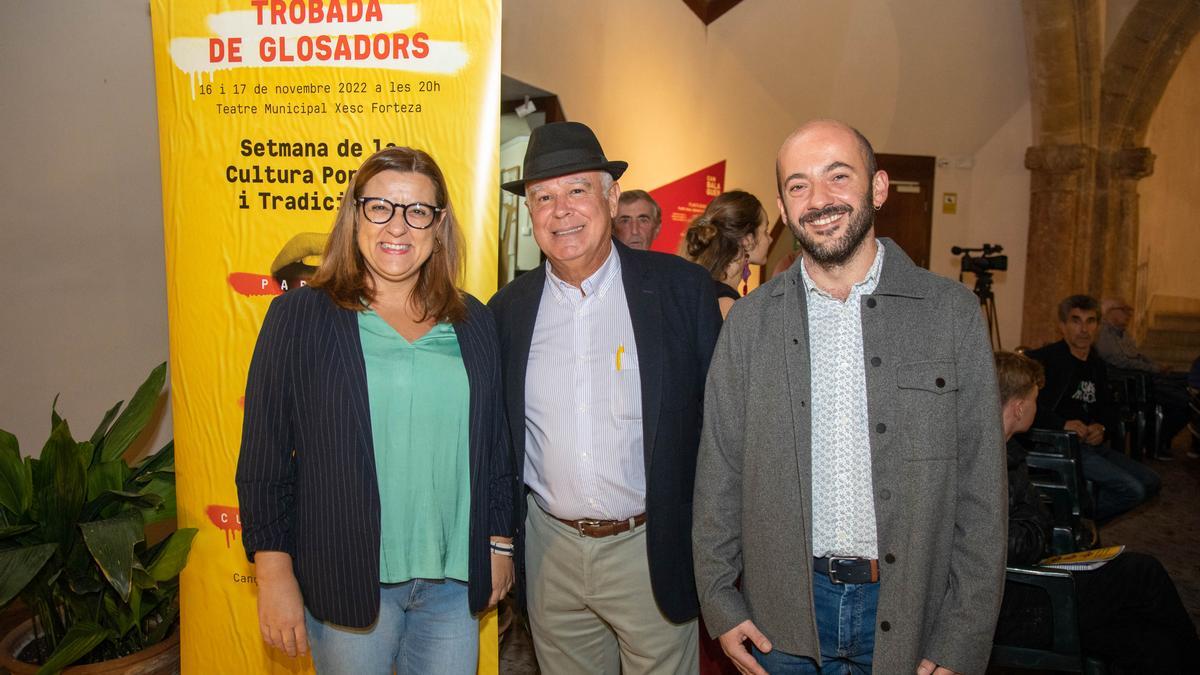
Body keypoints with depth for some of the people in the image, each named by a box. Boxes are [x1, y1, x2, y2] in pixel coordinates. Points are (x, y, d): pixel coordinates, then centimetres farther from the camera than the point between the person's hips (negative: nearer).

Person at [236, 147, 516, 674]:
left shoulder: (474, 324, 5)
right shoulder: (299, 315, -5)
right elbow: (264, 455, -6)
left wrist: (499, 542, 11)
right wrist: (274, 573, -8)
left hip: (455, 580, 3)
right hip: (347, 580, -3)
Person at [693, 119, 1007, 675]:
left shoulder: (953, 313, -6)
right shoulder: (749, 321, -2)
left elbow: (980, 488, -5)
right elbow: (718, 472, 2)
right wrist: (718, 601, 1)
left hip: (907, 607, -1)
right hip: (781, 615, 1)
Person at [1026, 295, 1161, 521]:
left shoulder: (1097, 365, 18)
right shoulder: (1046, 359, -10)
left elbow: (1108, 407, 27)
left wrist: (1101, 426, 4)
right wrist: (1063, 424, -25)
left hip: (1091, 443, 9)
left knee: (1150, 482, 6)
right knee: (1131, 489, -17)